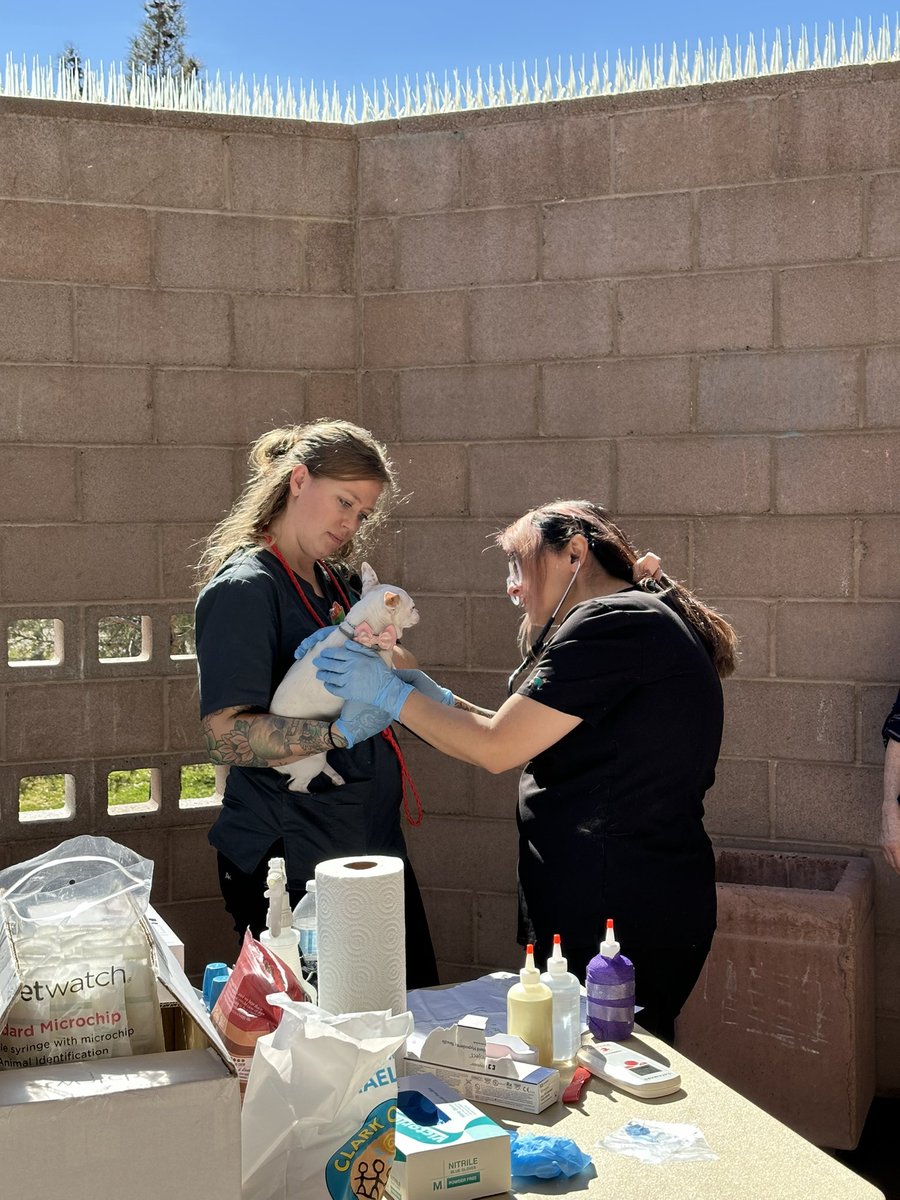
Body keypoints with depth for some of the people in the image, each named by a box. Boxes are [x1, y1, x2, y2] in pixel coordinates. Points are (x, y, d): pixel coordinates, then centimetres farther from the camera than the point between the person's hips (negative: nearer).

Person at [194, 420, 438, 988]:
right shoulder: (244, 588, -12)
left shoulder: (339, 583, 14)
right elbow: (227, 736, -20)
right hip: (292, 859, -8)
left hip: (374, 838, 8)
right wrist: (339, 732, -30)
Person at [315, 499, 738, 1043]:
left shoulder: (612, 622, -15)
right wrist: (440, 700, 14)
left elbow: (498, 748, -14)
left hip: (616, 919, -10)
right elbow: (530, 743, 20)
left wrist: (391, 693, -4)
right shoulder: (643, 621, 18)